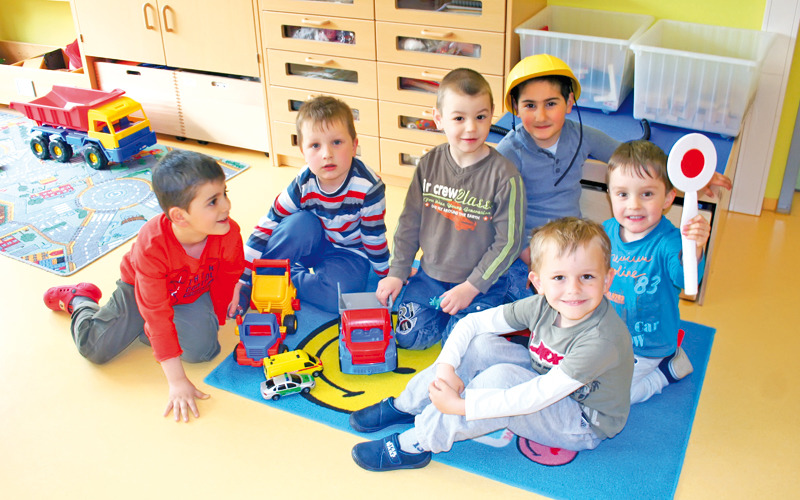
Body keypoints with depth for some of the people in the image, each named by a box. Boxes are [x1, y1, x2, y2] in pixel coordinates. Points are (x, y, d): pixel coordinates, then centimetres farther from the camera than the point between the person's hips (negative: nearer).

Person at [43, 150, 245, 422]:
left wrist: (218, 317, 4)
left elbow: (228, 276, -8)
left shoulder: (229, 233, -32)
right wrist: (177, 382, -35)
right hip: (139, 288, -2)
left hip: (193, 293, 3)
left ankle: (144, 329, 9)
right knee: (94, 348, -6)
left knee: (202, 350, -21)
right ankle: (79, 301, 28)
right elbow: (158, 315, -35)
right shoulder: (151, 246, -40)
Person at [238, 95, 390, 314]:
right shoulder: (303, 186, -21)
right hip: (315, 245, 2)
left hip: (350, 252, -1)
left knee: (338, 295, -31)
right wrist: (241, 283, -21)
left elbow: (375, 236, -14)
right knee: (300, 223, -32)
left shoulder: (368, 187, -27)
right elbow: (265, 230, -18)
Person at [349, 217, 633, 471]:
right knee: (481, 346, -13)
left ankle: (418, 444, -17)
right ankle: (406, 407, 2)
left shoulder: (601, 340, -34)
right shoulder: (543, 305, -14)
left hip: (584, 425, -6)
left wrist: (460, 405, -32)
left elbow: (537, 396, -36)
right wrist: (445, 368, -24)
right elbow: (470, 323, -9)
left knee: (502, 376, -30)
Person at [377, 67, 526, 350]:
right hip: (430, 275, 4)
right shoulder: (429, 165, -4)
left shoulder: (504, 176, -17)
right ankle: (442, 307, 24)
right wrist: (397, 273, 2)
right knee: (408, 337, -2)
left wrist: (471, 287, -15)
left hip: (481, 285, -3)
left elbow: (508, 241, -13)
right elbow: (409, 223, 4)